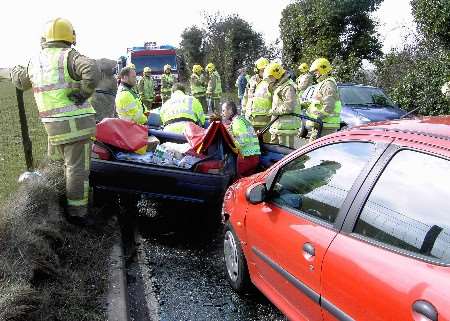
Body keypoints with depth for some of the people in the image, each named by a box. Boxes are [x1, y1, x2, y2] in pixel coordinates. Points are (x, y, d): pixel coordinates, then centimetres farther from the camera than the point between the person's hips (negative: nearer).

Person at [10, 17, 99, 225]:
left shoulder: (35, 62, 11)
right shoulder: (68, 57, -11)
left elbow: (20, 81, 30)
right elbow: (92, 71, -31)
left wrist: (15, 71, 53)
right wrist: (83, 94, -16)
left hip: (52, 124, 7)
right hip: (75, 122, -7)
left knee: (60, 163, 26)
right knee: (77, 168, -1)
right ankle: (77, 212, 5)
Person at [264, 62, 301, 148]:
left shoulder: (288, 87, -16)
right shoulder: (278, 86, 18)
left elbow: (289, 107, -25)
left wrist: (274, 111, -15)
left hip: (286, 126, -10)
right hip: (277, 125, 10)